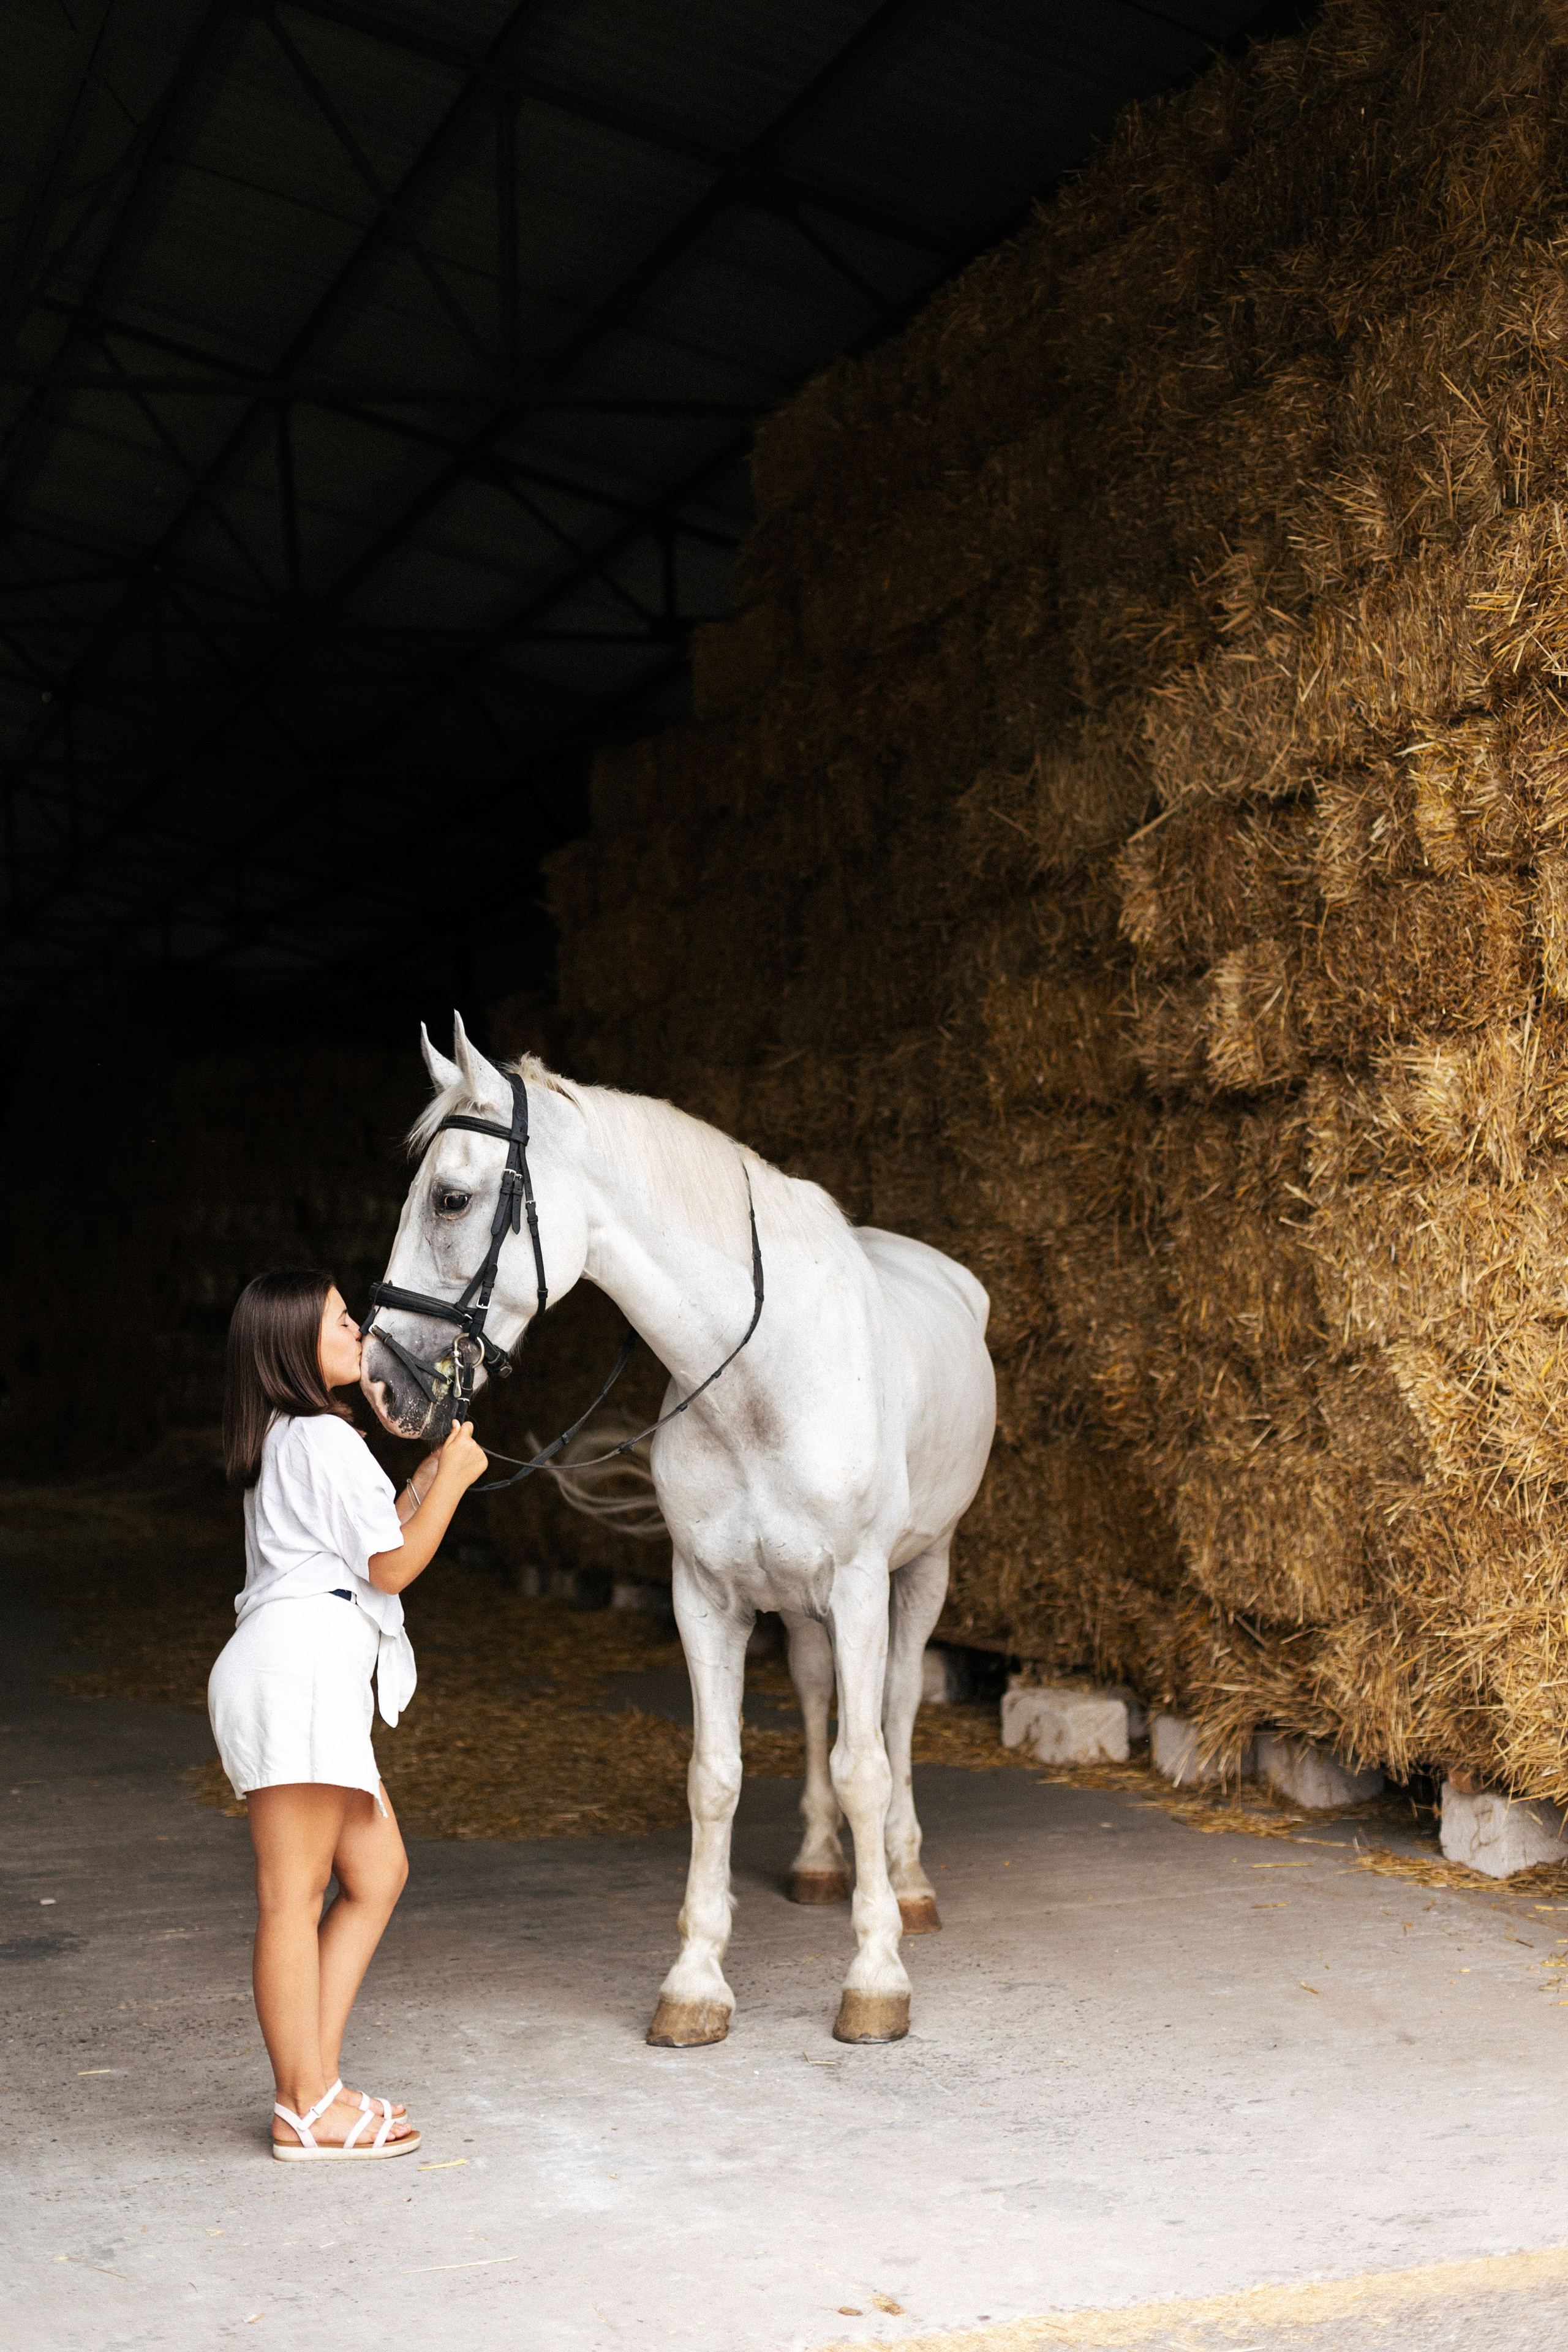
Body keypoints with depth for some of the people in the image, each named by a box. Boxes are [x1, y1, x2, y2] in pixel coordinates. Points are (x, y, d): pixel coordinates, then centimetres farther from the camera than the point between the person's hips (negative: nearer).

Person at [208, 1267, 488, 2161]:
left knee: (378, 1872, 12)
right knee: (294, 1894, -5)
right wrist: (452, 1477, 1)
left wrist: (429, 1475, 20)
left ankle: (319, 2080, 15)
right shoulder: (327, 1440, -10)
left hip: (316, 1676, 11)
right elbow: (393, 1566, -9)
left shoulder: (287, 1440, 21)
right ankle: (305, 2111, 1)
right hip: (299, 1663, -11)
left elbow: (368, 1546, 24)